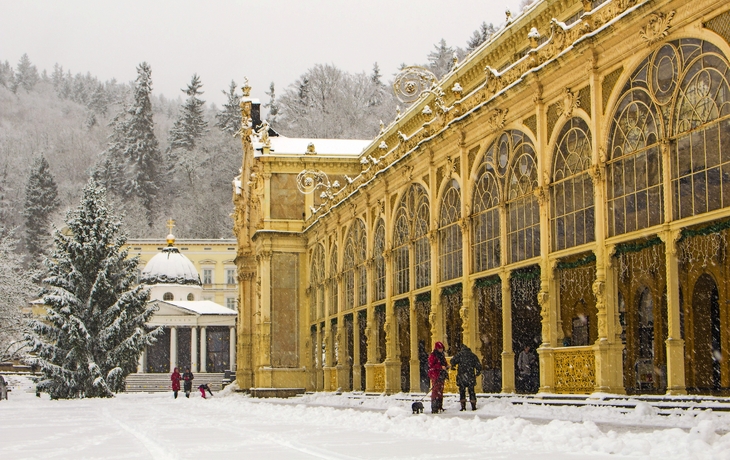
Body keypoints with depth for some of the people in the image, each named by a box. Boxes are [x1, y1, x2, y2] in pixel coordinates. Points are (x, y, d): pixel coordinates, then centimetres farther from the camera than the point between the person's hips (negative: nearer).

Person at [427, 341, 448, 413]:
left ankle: (439, 407, 17)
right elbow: (431, 366, -15)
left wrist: (446, 365, 6)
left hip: (441, 376, 9)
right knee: (435, 392, -13)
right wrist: (441, 367, -21)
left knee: (440, 392, 11)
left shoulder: (441, 356, 19)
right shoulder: (432, 355, -7)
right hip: (435, 376, -9)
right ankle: (434, 409, -15)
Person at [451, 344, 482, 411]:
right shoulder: (473, 355, 12)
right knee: (471, 391, 10)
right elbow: (478, 365, 11)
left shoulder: (460, 354, 3)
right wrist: (477, 373, 25)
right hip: (470, 376, 2)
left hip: (461, 376, -2)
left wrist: (453, 365, 12)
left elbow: (453, 361, -10)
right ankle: (473, 406, 7)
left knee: (462, 391, 5)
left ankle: (463, 406, -2)